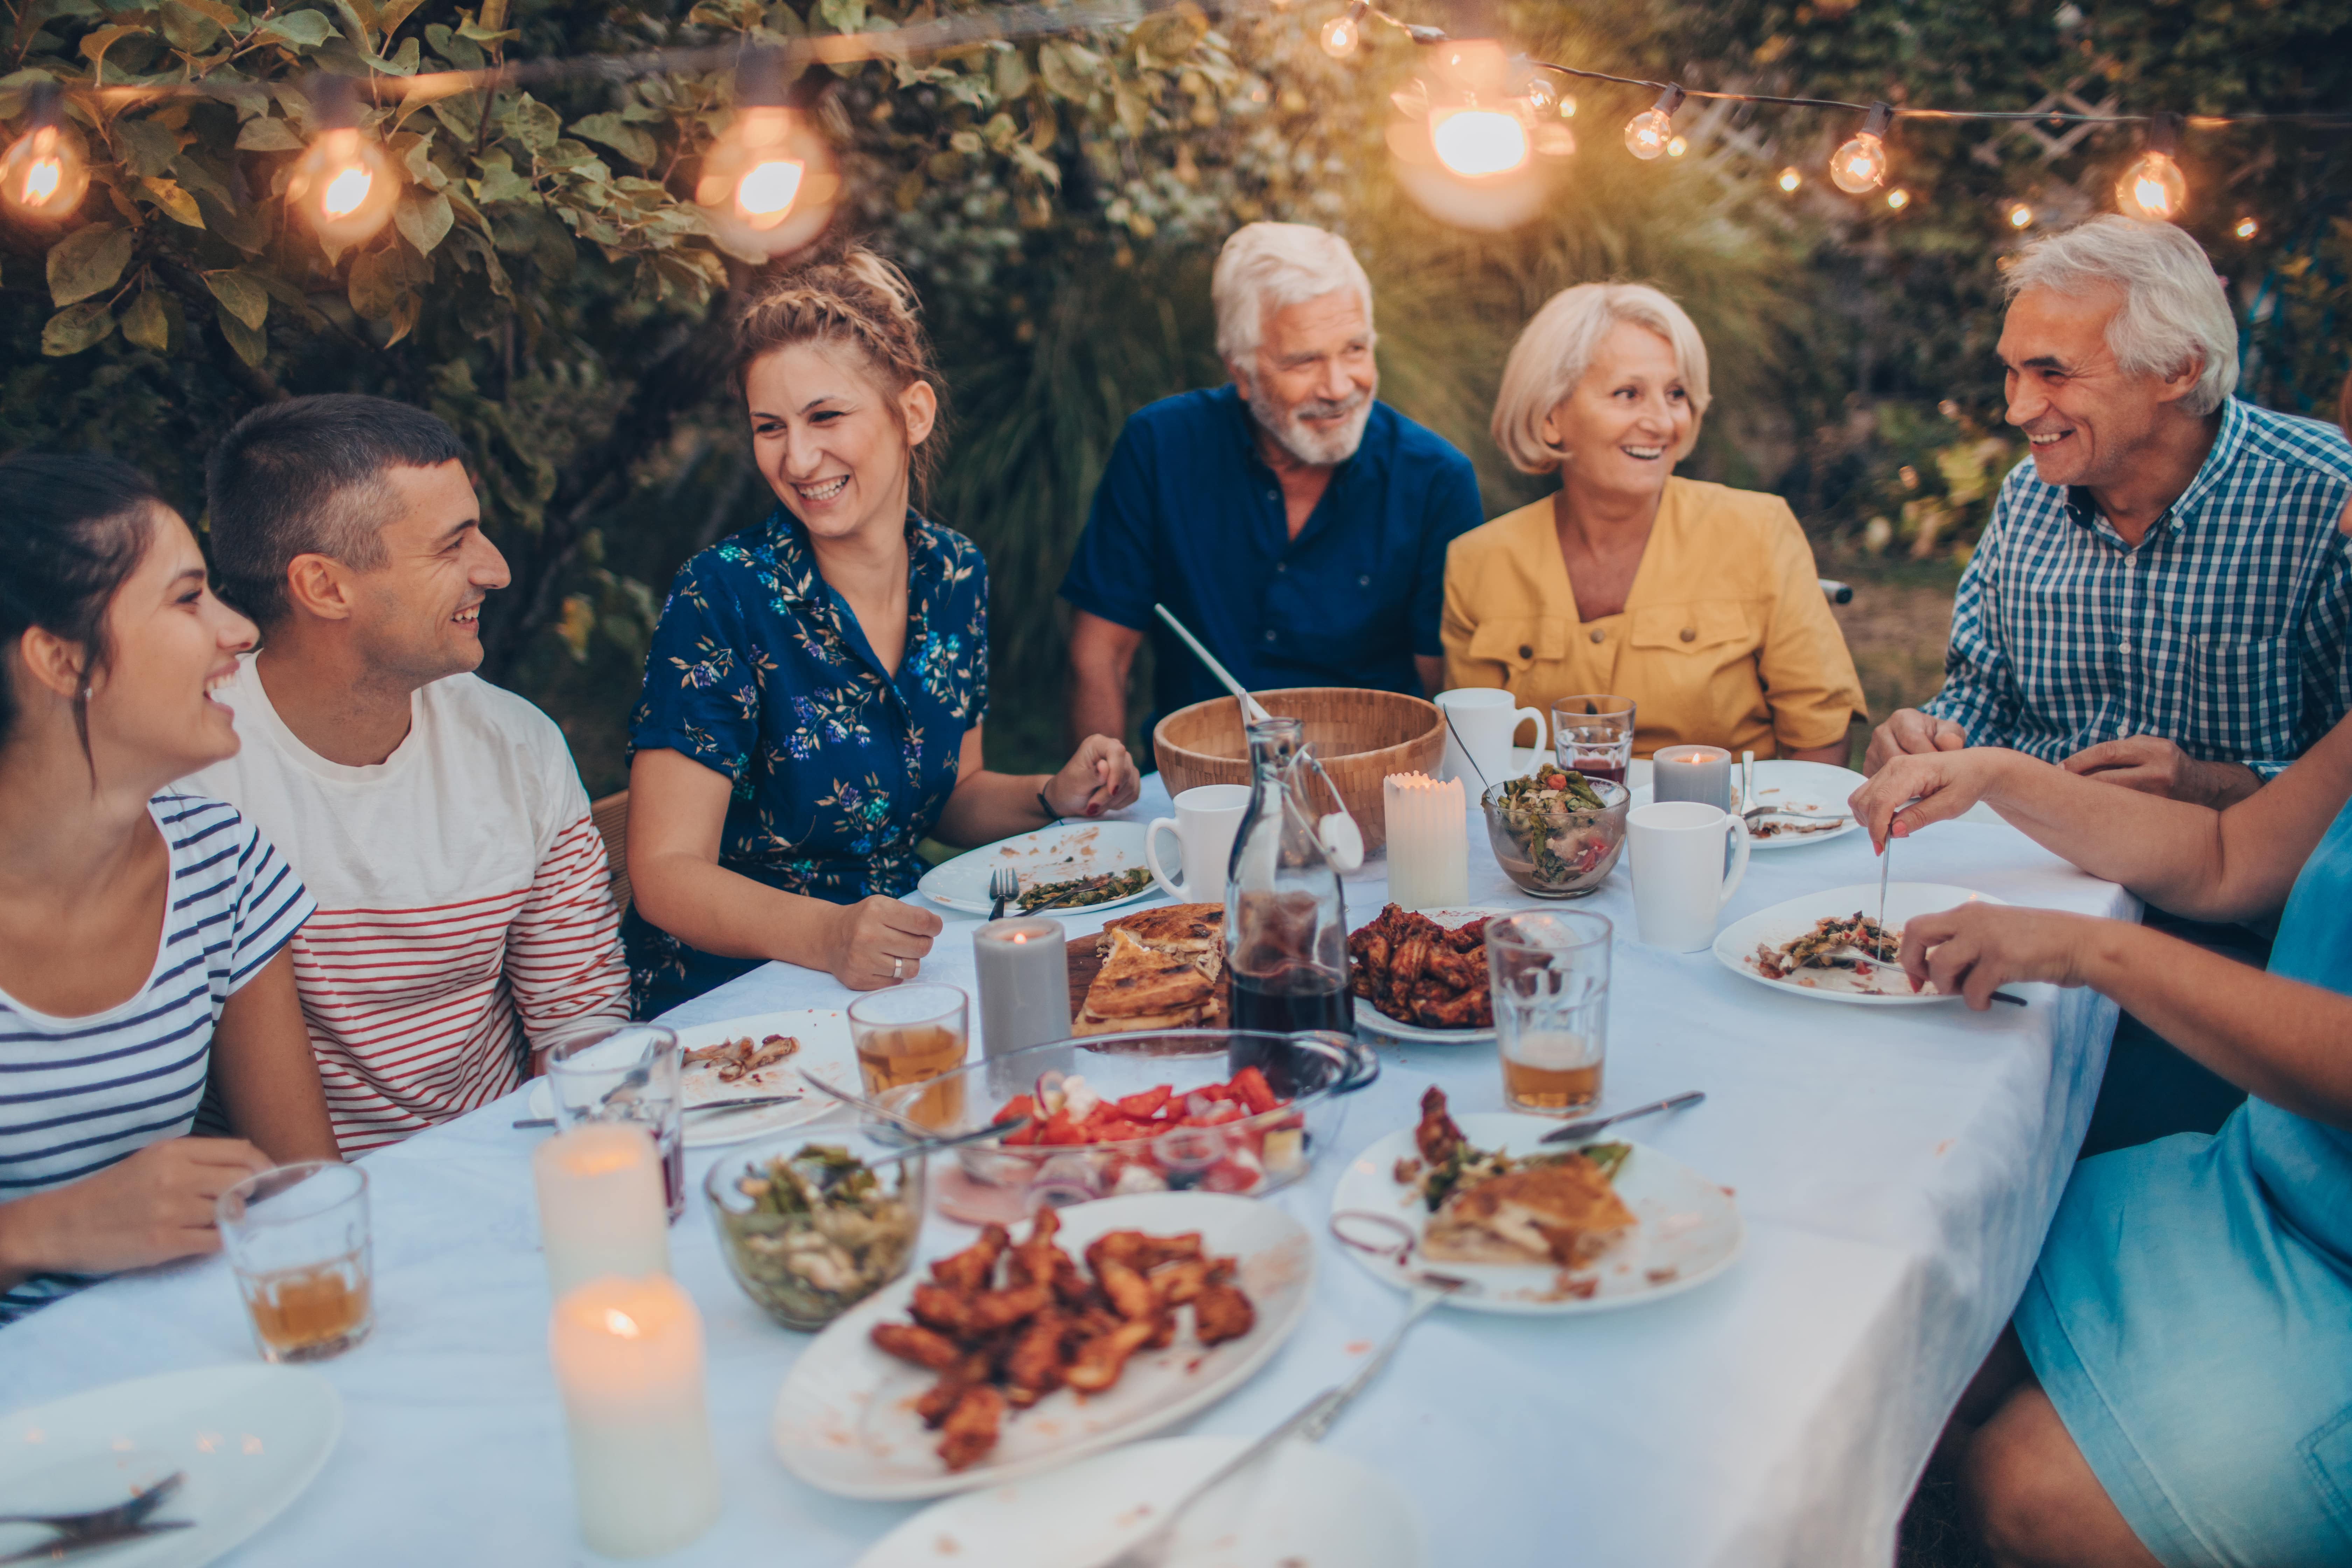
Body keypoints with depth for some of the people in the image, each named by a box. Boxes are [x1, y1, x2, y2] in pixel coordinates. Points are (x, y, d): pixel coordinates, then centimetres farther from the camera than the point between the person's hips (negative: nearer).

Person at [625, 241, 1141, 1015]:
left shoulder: (956, 574, 2)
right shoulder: (723, 596, -15)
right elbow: (665, 873, -19)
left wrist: (1051, 797, -3)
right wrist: (827, 937, -36)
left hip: (904, 966, 6)